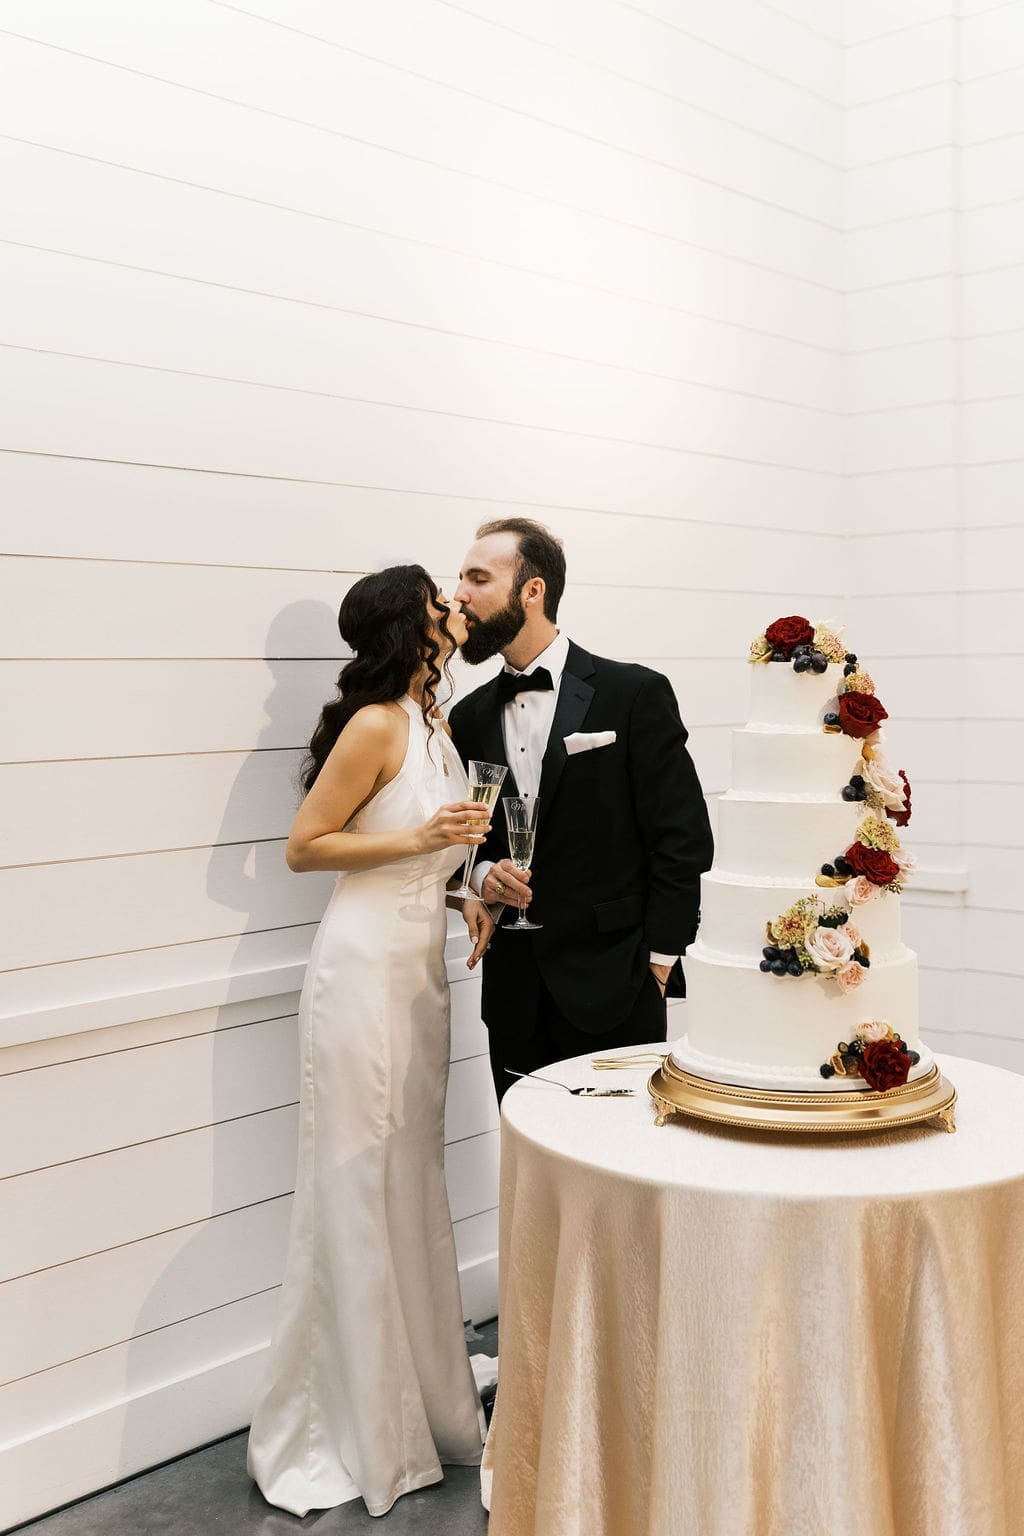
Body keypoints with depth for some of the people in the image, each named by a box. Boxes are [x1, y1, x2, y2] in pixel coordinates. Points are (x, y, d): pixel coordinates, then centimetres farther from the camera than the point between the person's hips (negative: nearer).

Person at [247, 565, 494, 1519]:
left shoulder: (432, 722, 12)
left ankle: (417, 1399, 28)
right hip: (366, 966, -8)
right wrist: (419, 839, -19)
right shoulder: (375, 724, -14)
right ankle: (356, 1430, 15)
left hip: (419, 965, 8)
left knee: (415, 1181, 14)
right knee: (359, 1190, 1)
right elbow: (304, 847, -11)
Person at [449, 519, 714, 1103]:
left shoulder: (635, 694, -5)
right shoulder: (471, 717, 11)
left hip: (615, 992, -4)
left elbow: (682, 839, -6)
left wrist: (656, 965, -9)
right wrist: (484, 873, -4)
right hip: (516, 999, 5)